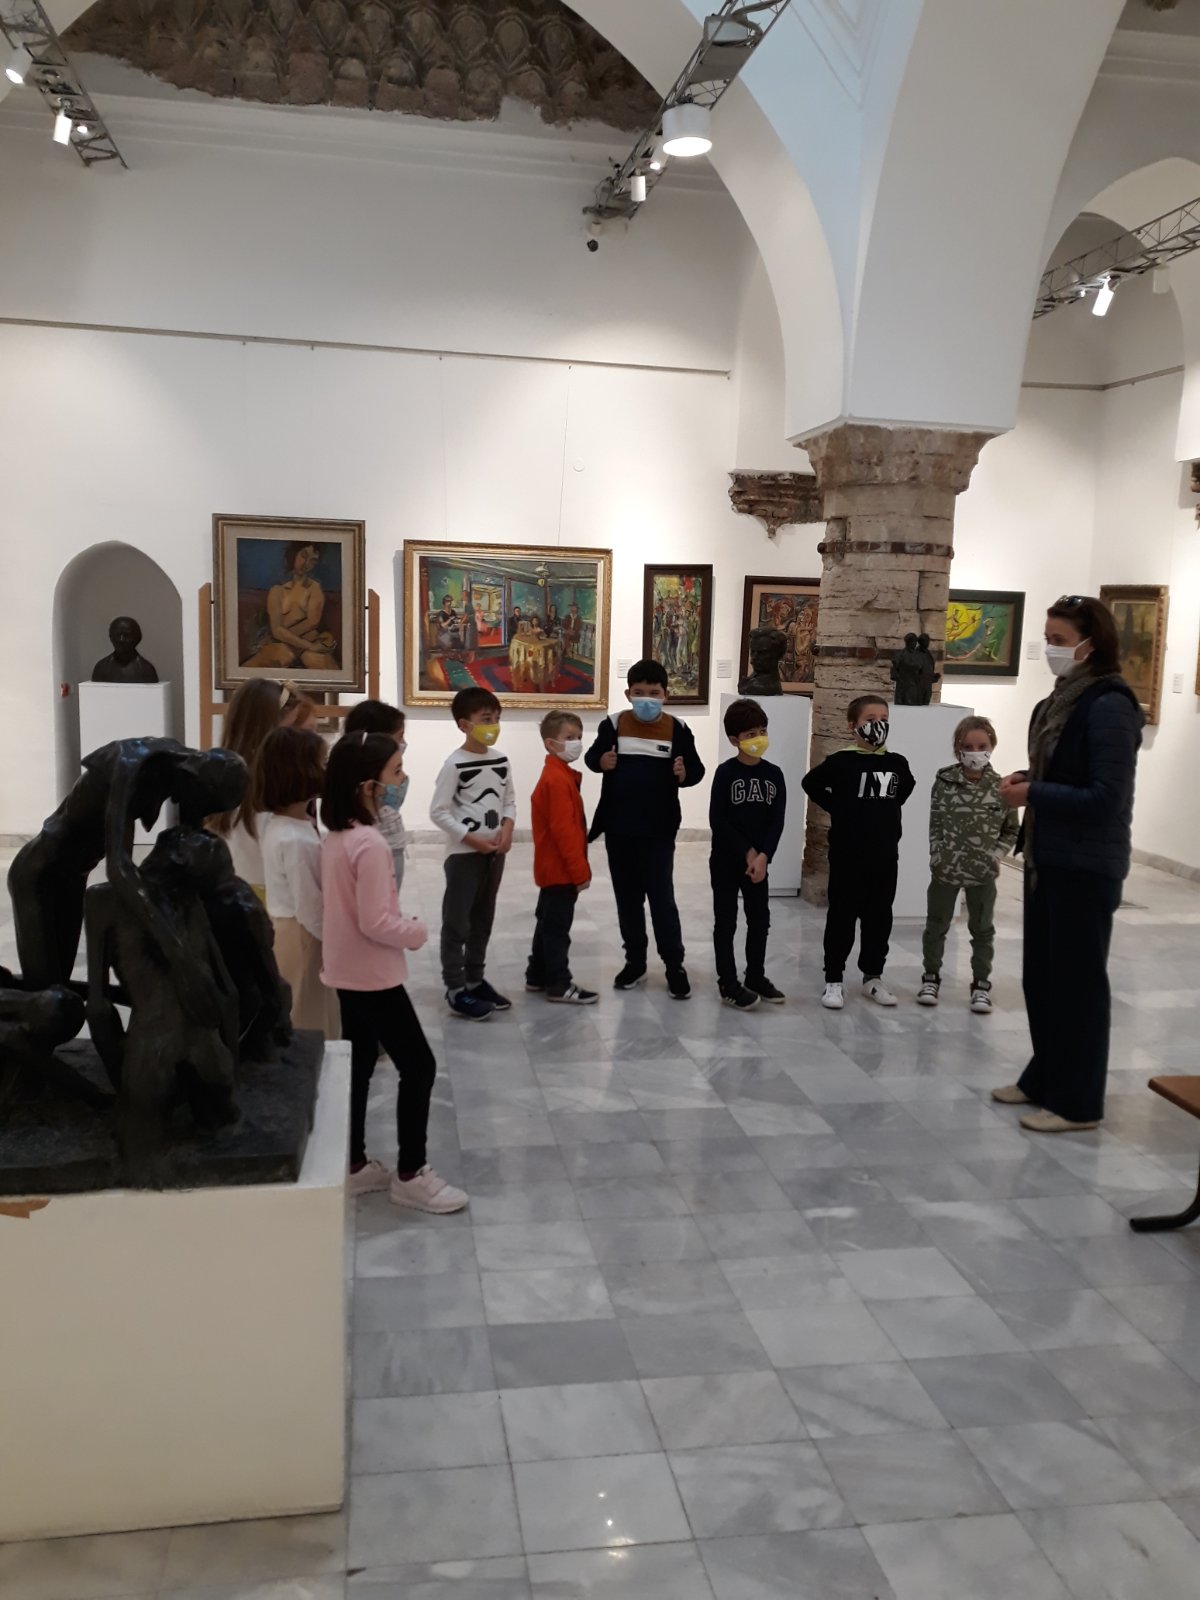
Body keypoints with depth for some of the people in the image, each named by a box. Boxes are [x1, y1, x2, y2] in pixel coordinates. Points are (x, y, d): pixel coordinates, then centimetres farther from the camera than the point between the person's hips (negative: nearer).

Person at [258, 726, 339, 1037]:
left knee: (287, 1028, 21)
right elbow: (311, 912, -23)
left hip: (284, 932, 9)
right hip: (301, 939, -9)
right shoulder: (297, 841, -28)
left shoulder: (275, 823, 0)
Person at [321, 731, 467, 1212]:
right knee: (418, 1066, 2)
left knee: (359, 1065, 18)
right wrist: (417, 931, -9)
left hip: (345, 972, 9)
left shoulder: (335, 837, 4)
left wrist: (403, 924, 10)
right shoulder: (370, 843, -24)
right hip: (373, 976, -9)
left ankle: (353, 1165, 29)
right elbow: (376, 923, -24)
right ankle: (410, 1175, 11)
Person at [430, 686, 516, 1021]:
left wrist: (507, 828, -6)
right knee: (457, 922, -1)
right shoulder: (455, 764, -14)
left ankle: (475, 981, 27)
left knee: (483, 920, 15)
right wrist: (471, 839, -17)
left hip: (495, 852, 7)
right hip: (464, 853, -7)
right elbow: (438, 812, -14)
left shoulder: (502, 760, 5)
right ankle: (456, 990, 4)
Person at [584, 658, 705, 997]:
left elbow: (697, 768, 0)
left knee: (662, 898, -1)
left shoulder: (677, 729, -4)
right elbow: (591, 756, 8)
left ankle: (674, 965, 9)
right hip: (618, 829, 3)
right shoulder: (613, 725, -2)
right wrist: (601, 761, -15)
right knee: (627, 898, 13)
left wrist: (685, 774, -23)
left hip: (659, 830, -2)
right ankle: (635, 961, 26)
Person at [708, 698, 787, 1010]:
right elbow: (717, 821, -12)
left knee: (760, 920, 12)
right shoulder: (726, 773, -9)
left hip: (759, 860, 4)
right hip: (726, 860, -4)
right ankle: (728, 984, 11)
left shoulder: (774, 774, 1)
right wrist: (747, 852, -13)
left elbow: (777, 821, -2)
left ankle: (756, 977, 28)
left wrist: (763, 856, -14)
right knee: (726, 922, 4)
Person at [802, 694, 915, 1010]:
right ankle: (833, 980, 11)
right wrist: (837, 809, -4)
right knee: (842, 917, 3)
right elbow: (811, 783, -2)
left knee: (879, 917, 12)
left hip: (885, 855, 4)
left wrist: (886, 813, 12)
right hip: (848, 854, -4)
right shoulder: (841, 762, -10)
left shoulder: (897, 764, 3)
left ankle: (873, 976, 25)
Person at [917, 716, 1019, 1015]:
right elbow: (935, 823, 0)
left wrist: (996, 855, -10)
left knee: (982, 930, 12)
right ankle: (931, 977, 28)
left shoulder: (1001, 787, -8)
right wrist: (936, 854, -7)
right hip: (945, 868, 0)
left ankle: (981, 984, 25)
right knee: (936, 926, 13)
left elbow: (1012, 830, 2)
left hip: (982, 872, 0)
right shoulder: (945, 780, -7)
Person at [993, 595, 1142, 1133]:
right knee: (1041, 973, 17)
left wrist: (1031, 795, -19)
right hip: (1048, 858, 9)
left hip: (1086, 867, -9)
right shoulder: (1063, 699, 8)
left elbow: (1106, 799, -23)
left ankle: (1078, 1101, 16)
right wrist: (1026, 781, 0)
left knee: (1078, 979, 2)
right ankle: (1045, 1077, 33)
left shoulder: (1108, 706, -19)